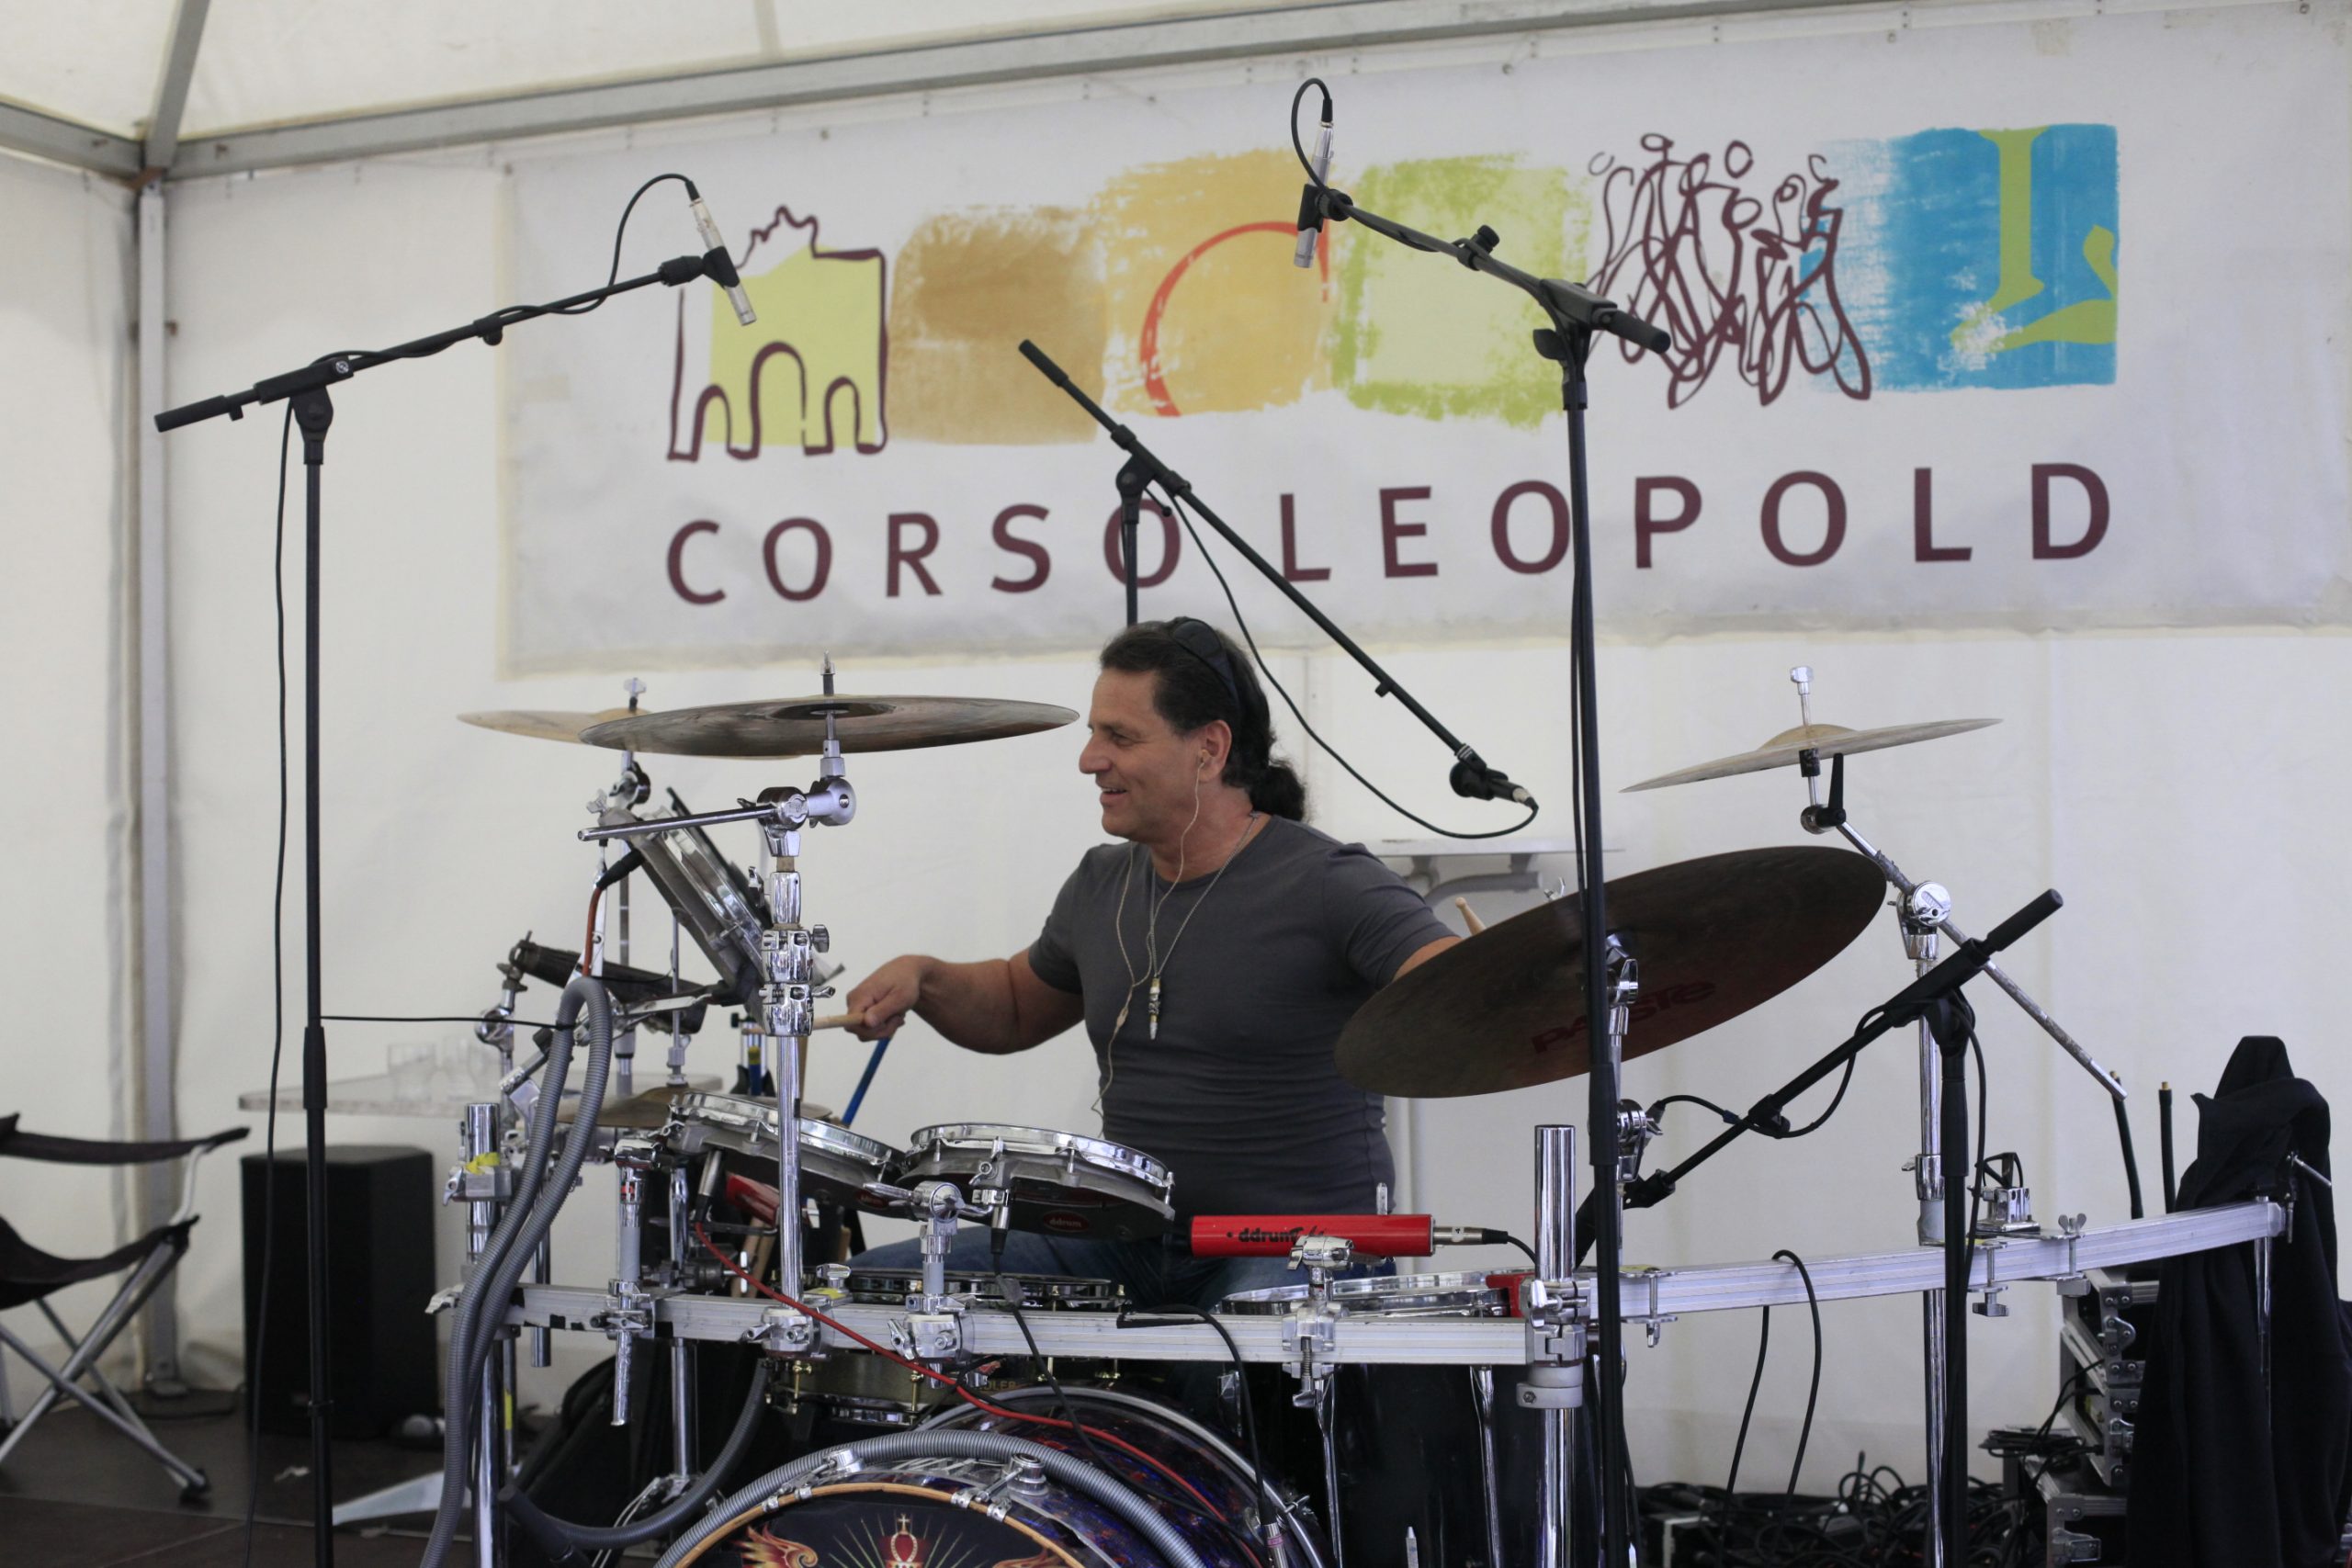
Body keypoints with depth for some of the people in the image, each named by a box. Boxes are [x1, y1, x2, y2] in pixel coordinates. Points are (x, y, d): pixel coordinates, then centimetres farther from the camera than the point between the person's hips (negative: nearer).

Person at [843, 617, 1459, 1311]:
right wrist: (923, 980, 8)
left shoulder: (1328, 886, -11)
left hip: (1298, 1251, -7)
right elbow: (1017, 1008, 28)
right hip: (1129, 1241, 7)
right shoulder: (1102, 885, 11)